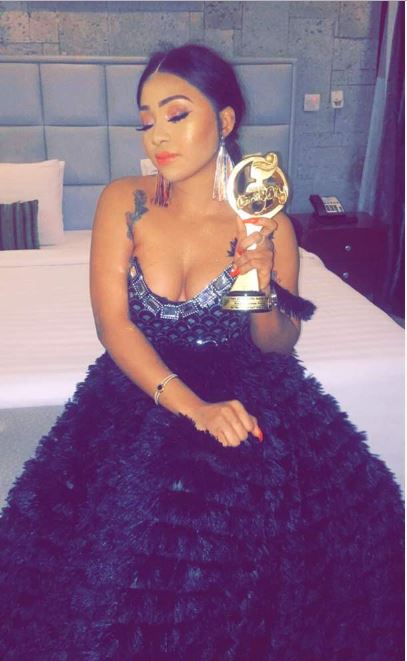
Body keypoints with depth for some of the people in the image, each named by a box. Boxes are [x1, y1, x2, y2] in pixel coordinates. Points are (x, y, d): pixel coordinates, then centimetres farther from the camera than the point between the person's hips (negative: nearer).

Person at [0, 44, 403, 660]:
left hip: (244, 385, 1)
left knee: (350, 505, -19)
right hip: (143, 384, 0)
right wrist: (191, 405, -24)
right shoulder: (124, 203, -2)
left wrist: (263, 291, -19)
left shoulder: (269, 225, -3)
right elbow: (113, 322, -10)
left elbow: (278, 347, 4)